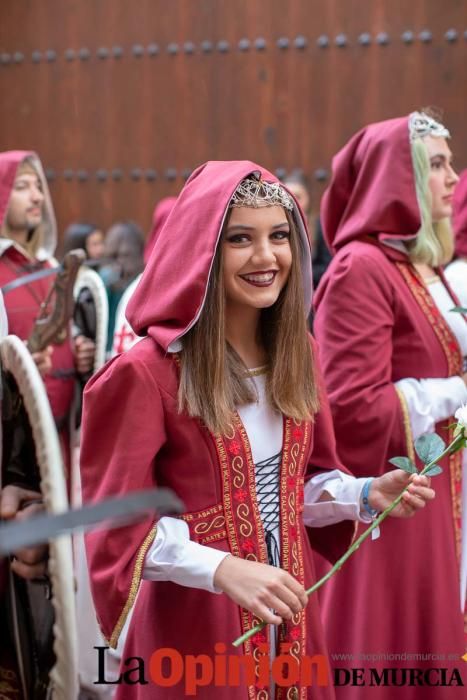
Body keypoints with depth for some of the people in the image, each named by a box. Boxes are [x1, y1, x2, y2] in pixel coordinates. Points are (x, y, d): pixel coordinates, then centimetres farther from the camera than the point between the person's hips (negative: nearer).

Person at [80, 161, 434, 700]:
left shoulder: (296, 352, 4)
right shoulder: (147, 371, -17)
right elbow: (119, 523, -16)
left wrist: (367, 495, -6)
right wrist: (222, 569, -28)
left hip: (290, 617, 6)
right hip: (194, 625, -6)